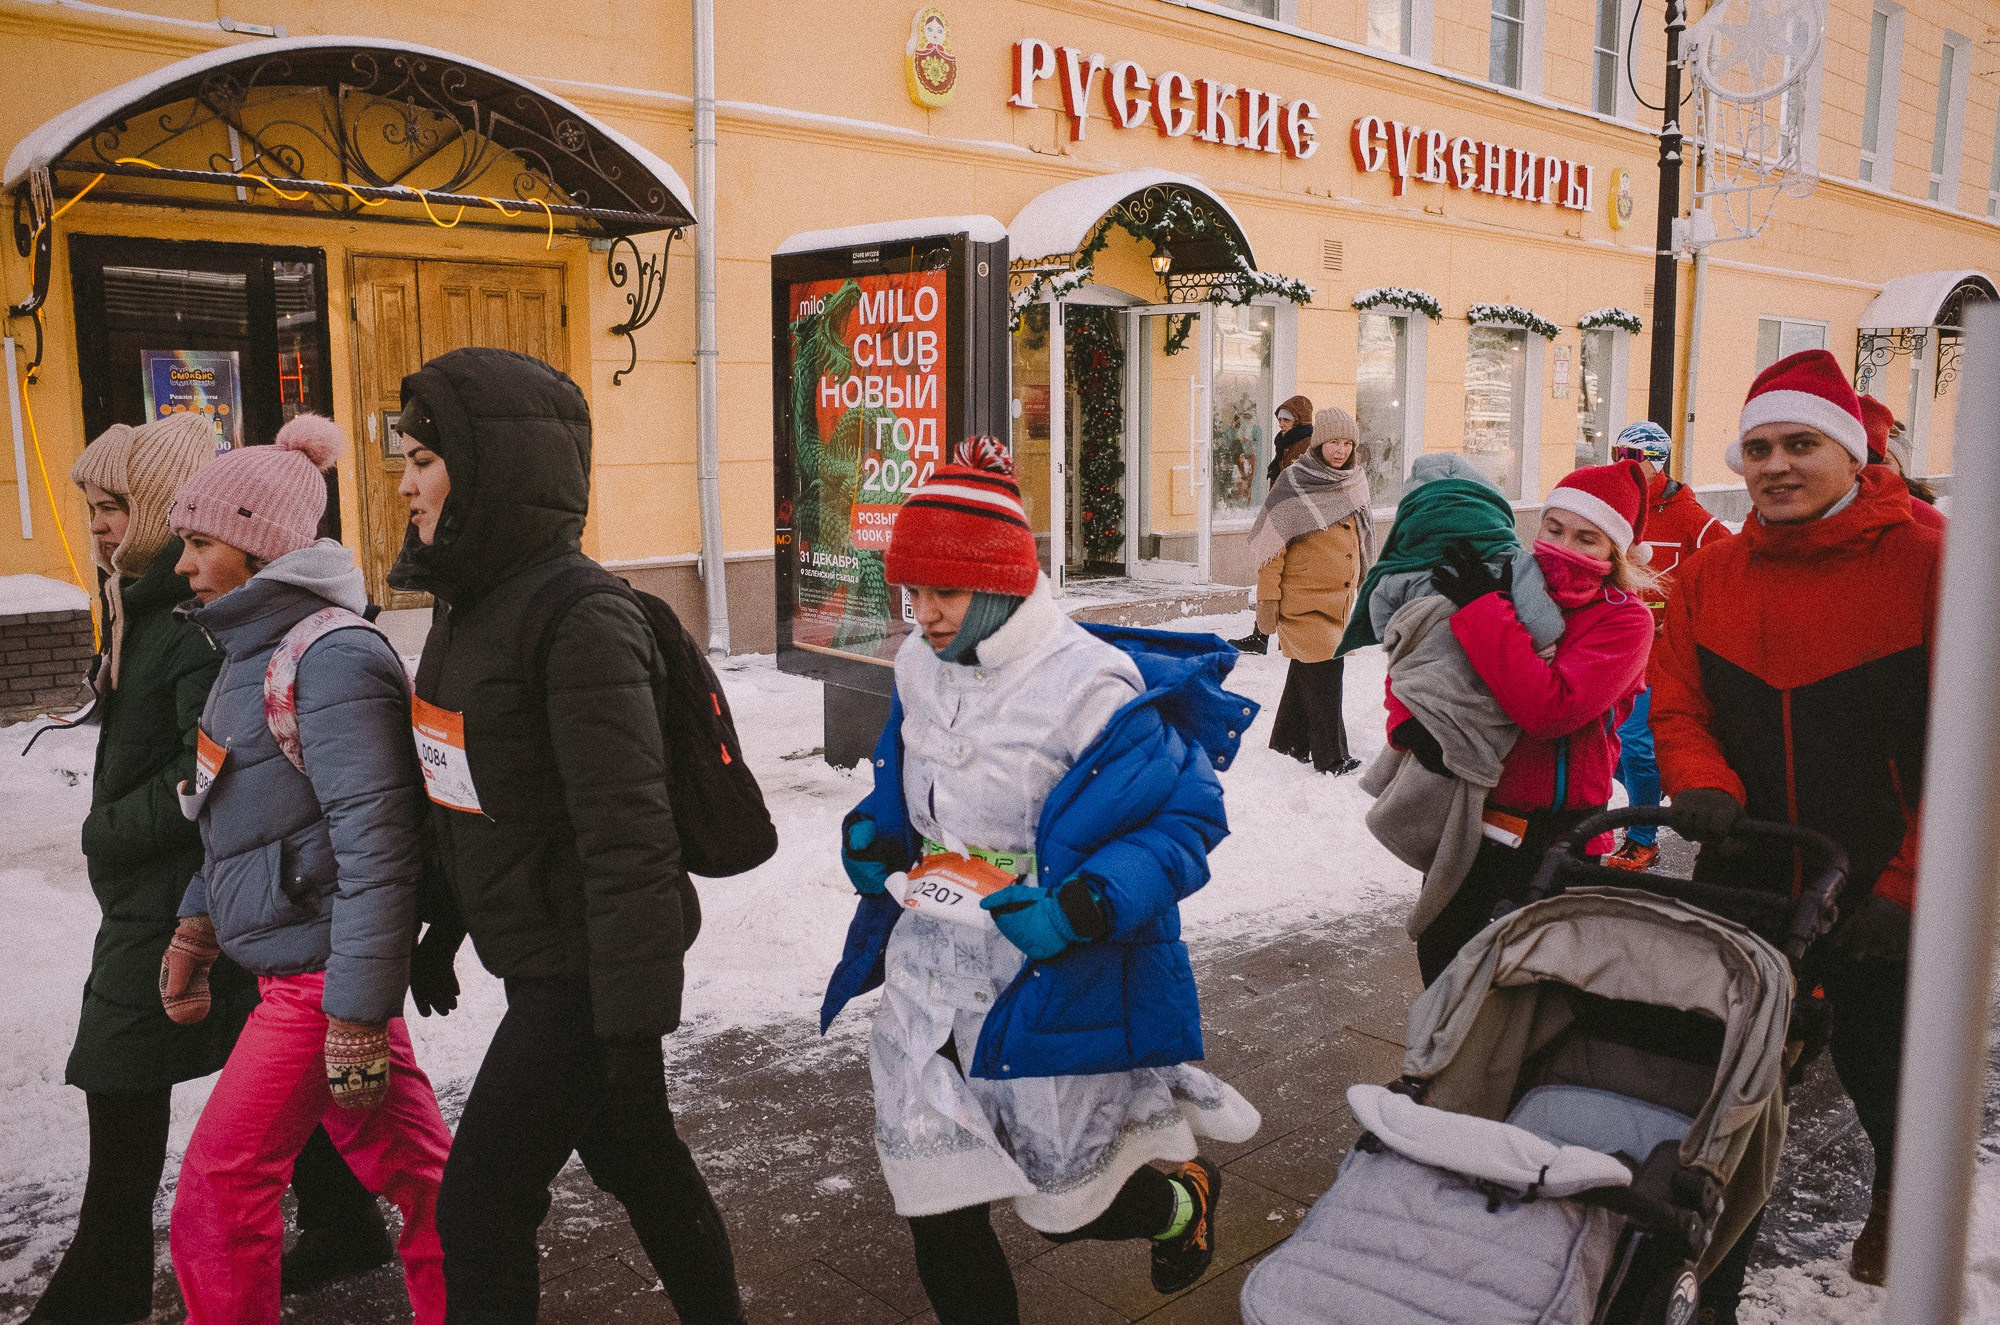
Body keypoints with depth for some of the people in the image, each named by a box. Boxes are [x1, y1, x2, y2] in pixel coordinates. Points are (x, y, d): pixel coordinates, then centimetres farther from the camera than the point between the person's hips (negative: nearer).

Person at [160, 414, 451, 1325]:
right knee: (405, 1158, 16)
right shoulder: (257, 651, 12)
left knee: (221, 1185, 2)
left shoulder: (333, 661, -19)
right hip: (287, 965, 9)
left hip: (318, 973, -9)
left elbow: (376, 848, -23)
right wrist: (196, 929, 20)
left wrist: (356, 1017, -22)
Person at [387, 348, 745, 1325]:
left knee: (479, 1203, 2)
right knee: (635, 1156, 21)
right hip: (533, 952, 9)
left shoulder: (581, 625, -23)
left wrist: (634, 1015, -22)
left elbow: (629, 840, -24)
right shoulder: (470, 603, 6)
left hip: (580, 970, -9)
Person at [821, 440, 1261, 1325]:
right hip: (934, 962, 6)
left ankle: (1183, 1196, 44)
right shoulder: (919, 669, 2)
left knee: (1065, 1201, 11)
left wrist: (1085, 906, -30)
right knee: (935, 1199, 8)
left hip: (1054, 975, -6)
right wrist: (871, 832, -2)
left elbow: (1185, 819, -17)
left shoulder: (1091, 687, -21)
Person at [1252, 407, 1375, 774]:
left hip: (1340, 599, 7)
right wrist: (1267, 597, -15)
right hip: (1305, 599, -7)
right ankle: (1330, 757, 0)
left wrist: (1358, 589, 24)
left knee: (1307, 672, 15)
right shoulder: (1294, 483, -9)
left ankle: (1288, 742, 29)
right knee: (1323, 673, -8)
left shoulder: (1353, 482, 11)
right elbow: (1271, 543, -11)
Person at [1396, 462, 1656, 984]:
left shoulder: (1623, 618, -9)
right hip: (1465, 814, 5)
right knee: (1440, 954, 19)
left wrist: (1482, 609, -24)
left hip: (1552, 834, -5)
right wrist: (1410, 719, -13)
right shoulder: (1511, 583, 4)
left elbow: (1549, 706, -26)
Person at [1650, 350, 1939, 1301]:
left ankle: (1899, 1193, 51)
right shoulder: (1708, 578, 1)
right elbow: (1676, 708, 5)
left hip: (1884, 896, -3)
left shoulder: (1932, 563, -12)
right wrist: (1703, 787, -17)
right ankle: (1721, 1275, 30)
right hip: (1745, 884, 3)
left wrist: (1909, 889, -15)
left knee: (1881, 1070, 15)